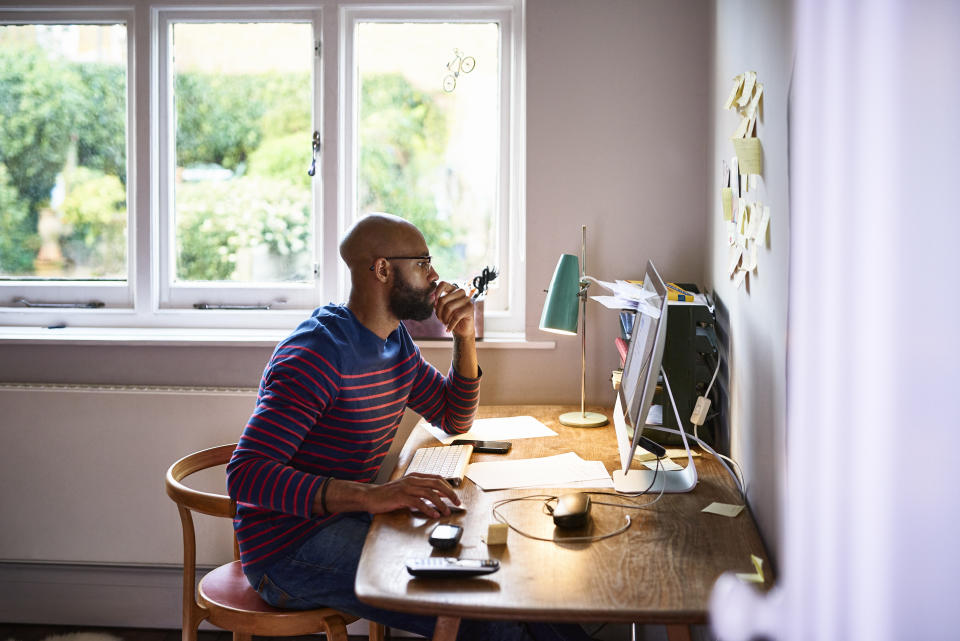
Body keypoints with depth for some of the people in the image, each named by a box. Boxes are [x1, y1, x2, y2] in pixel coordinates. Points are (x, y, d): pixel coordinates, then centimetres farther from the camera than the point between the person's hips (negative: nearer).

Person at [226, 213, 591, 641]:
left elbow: (456, 420, 22)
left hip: (346, 520, 9)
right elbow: (246, 475, -29)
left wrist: (465, 338, 5)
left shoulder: (396, 341, 8)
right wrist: (371, 495, -39)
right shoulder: (318, 353, -21)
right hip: (289, 549, -9)